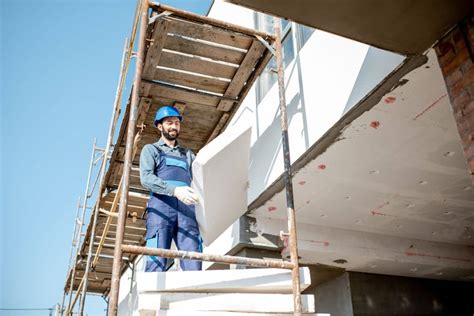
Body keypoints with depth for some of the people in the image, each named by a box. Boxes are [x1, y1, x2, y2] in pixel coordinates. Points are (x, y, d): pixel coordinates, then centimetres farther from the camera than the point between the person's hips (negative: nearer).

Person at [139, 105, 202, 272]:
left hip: (186, 208, 3)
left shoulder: (187, 154, 30)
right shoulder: (151, 149, 18)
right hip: (161, 206, -3)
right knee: (157, 262, -13)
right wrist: (174, 190, -17)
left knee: (193, 263, -9)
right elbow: (146, 178, -1)